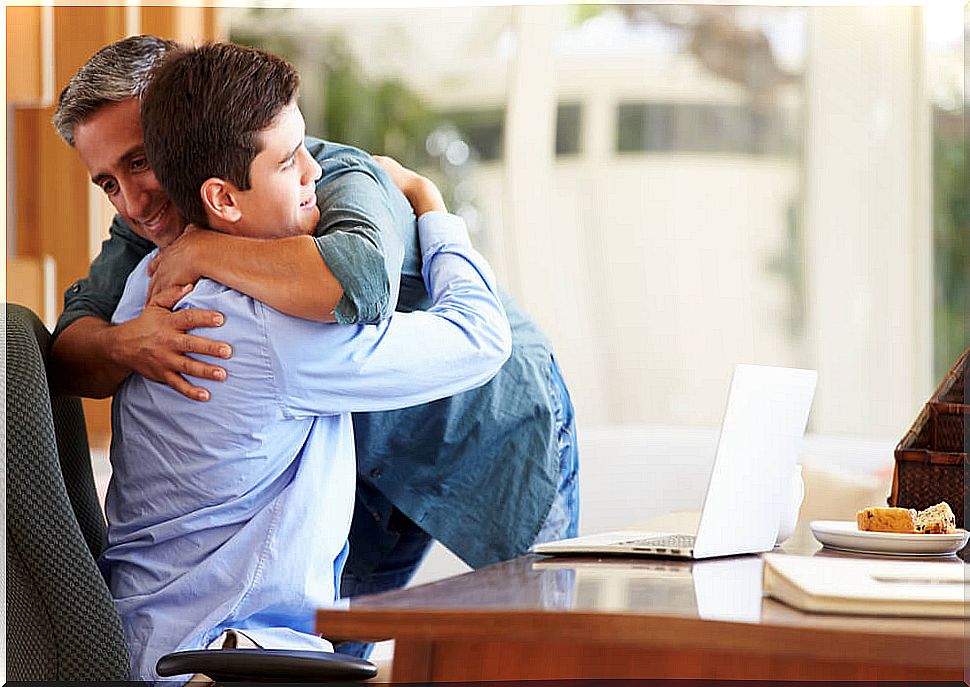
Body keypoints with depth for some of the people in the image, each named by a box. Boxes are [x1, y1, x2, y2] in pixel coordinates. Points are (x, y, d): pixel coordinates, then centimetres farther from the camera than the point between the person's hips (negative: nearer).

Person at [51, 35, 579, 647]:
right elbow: (70, 353, -19)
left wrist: (200, 250, -47)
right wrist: (127, 345, -43)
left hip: (497, 424, -5)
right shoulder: (151, 225, -13)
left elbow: (361, 281, -58)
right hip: (366, 455, 5)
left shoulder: (337, 179, -35)